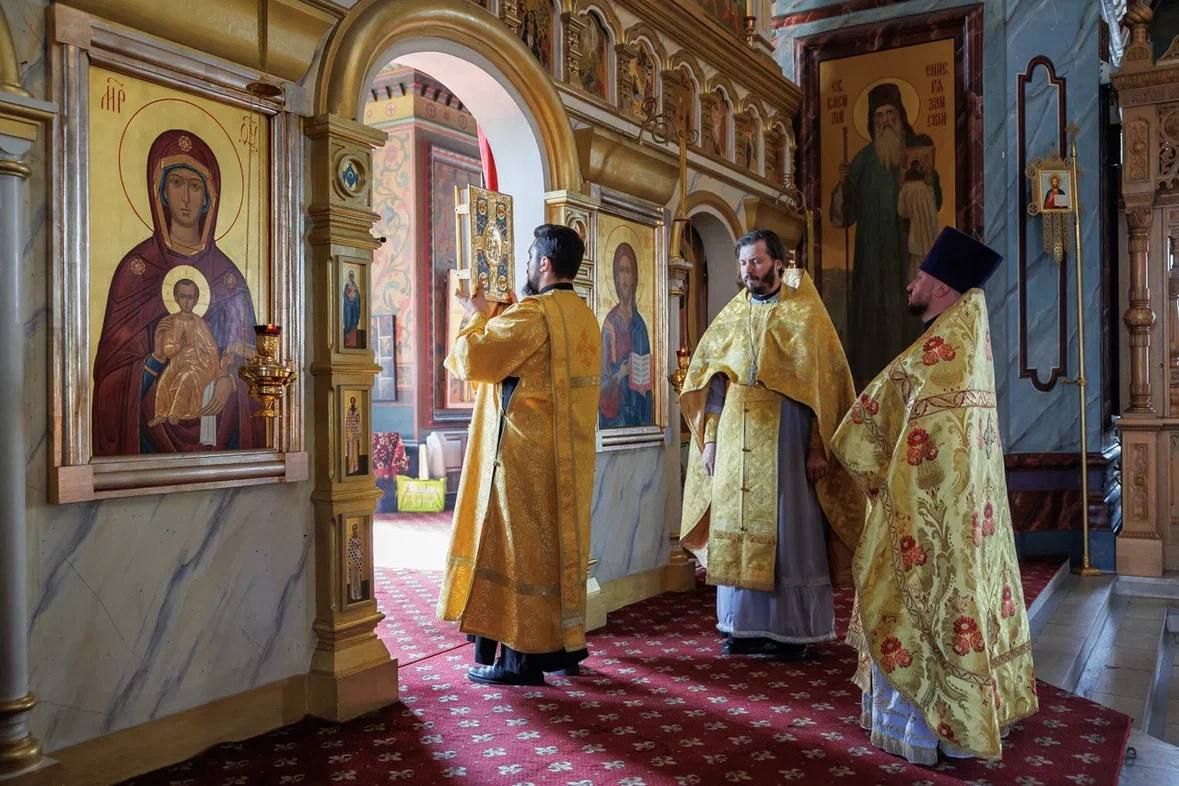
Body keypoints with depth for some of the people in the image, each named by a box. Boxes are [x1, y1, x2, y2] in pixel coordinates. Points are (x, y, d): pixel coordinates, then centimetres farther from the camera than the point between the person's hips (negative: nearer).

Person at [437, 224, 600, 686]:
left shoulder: (532, 313, -17)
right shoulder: (584, 316, 12)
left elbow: (470, 359, -15)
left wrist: (478, 317, 3)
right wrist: (498, 317, 18)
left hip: (525, 454, -9)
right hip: (569, 455, 9)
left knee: (520, 546, -1)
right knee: (561, 542, 14)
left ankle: (521, 656, 6)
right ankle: (564, 645, 23)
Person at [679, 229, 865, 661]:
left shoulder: (804, 313, -2)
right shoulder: (732, 316, 11)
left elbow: (825, 383, -5)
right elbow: (712, 381, 12)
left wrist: (818, 447, -11)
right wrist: (710, 438, 5)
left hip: (784, 439, -4)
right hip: (736, 442, 4)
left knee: (788, 532, 1)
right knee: (736, 532, 7)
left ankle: (794, 631, 12)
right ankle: (745, 626, 19)